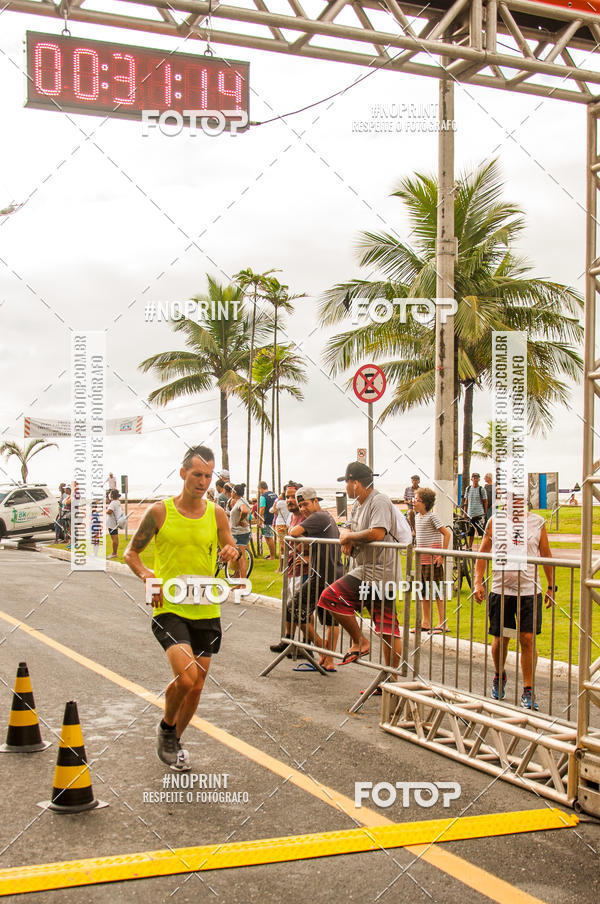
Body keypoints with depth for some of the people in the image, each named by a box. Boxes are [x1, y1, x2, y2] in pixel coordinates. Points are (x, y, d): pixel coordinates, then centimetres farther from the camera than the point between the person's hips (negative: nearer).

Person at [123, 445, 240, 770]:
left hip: (206, 611, 4)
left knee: (196, 686, 10)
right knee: (185, 676, -21)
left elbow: (232, 553, 7)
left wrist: (233, 554, -17)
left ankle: (175, 741, 35)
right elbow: (131, 553, 3)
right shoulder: (160, 511, -4)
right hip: (169, 609, -4)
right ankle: (166, 728, 10)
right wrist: (147, 575, -16)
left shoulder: (216, 514, 3)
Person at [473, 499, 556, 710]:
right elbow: (482, 552, 7)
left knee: (527, 639, -5)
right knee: (500, 639, 9)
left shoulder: (537, 522, 3)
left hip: (530, 591, 0)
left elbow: (546, 554, 11)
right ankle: (499, 676, 37)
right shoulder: (495, 521, 2)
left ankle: (528, 691, 6)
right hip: (501, 590, 0)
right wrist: (478, 583, -2)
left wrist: (551, 587, 11)